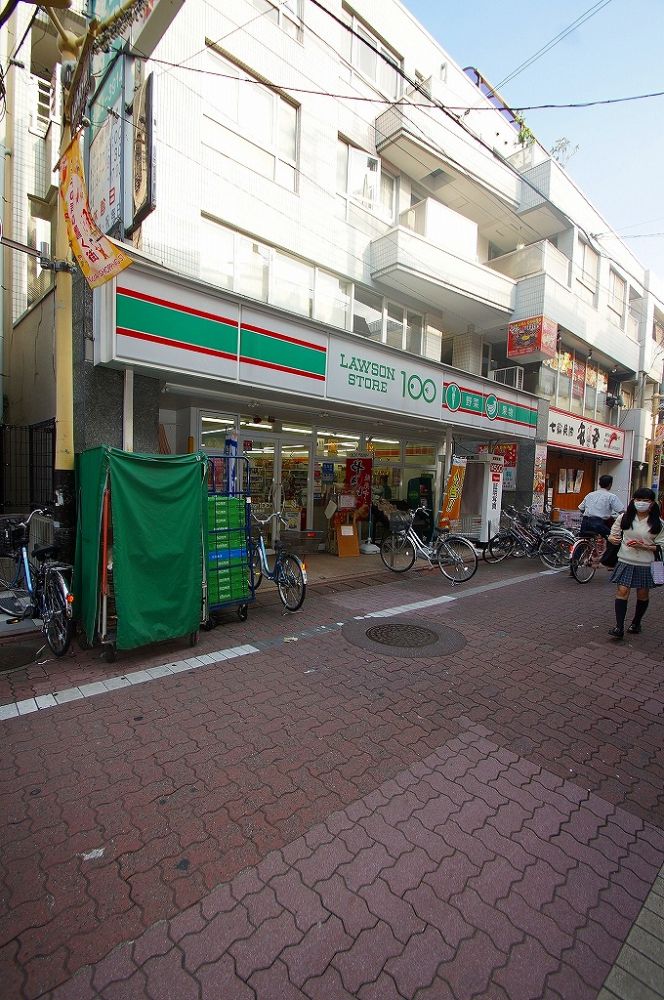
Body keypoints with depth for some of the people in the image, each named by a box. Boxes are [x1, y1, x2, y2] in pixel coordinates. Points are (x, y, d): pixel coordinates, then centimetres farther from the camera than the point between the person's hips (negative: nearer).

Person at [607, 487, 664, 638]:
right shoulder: (624, 518, -1)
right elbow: (613, 535, 7)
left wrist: (643, 546, -17)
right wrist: (613, 539, -16)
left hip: (646, 564, 0)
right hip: (625, 562, 0)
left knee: (642, 595, 12)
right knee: (622, 592, -8)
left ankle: (636, 622, 33)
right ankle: (619, 627, -6)